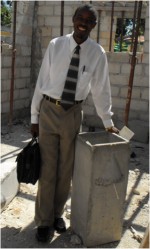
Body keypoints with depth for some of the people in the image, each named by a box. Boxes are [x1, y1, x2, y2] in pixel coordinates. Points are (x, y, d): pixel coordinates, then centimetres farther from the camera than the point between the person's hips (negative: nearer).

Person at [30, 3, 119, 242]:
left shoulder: (97, 53, -3)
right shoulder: (56, 45, -5)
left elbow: (101, 88, 3)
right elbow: (41, 81, -2)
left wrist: (108, 122, 8)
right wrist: (34, 116, -2)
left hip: (73, 113, 1)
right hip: (49, 109, -1)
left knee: (66, 169, 12)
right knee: (47, 168, 5)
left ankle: (57, 214, 33)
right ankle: (44, 220, 22)